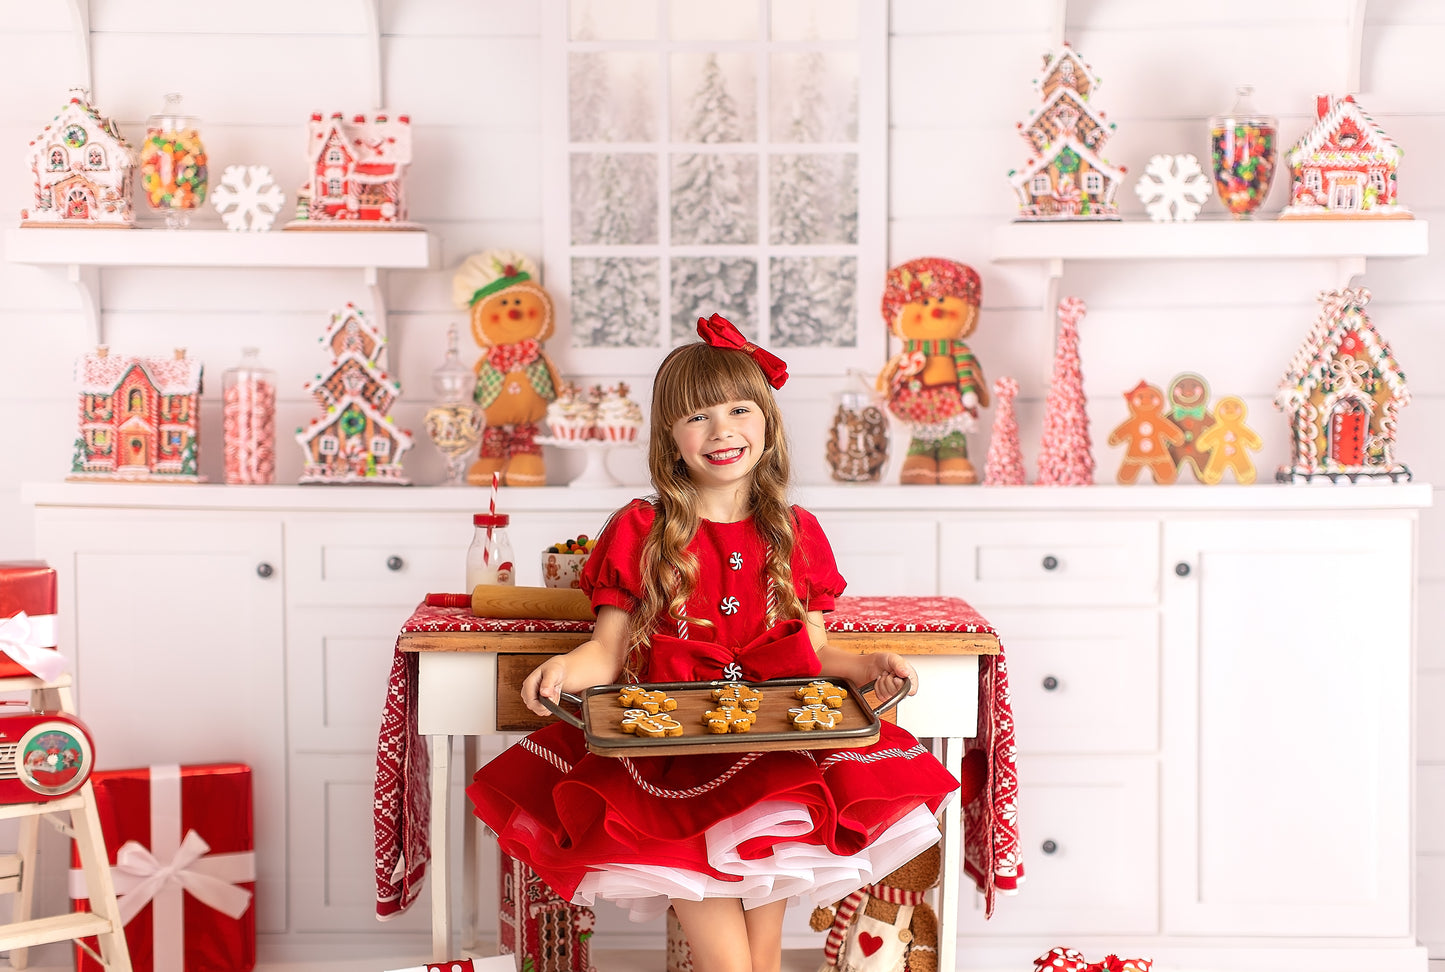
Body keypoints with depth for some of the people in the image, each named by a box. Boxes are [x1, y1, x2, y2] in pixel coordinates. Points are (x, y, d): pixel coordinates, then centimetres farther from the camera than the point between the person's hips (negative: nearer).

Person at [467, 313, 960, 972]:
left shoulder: (795, 534, 13)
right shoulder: (640, 533, 7)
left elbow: (814, 654, 15)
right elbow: (609, 649, 5)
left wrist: (869, 665, -5)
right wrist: (566, 668, -17)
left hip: (780, 754, 2)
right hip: (671, 754, -2)